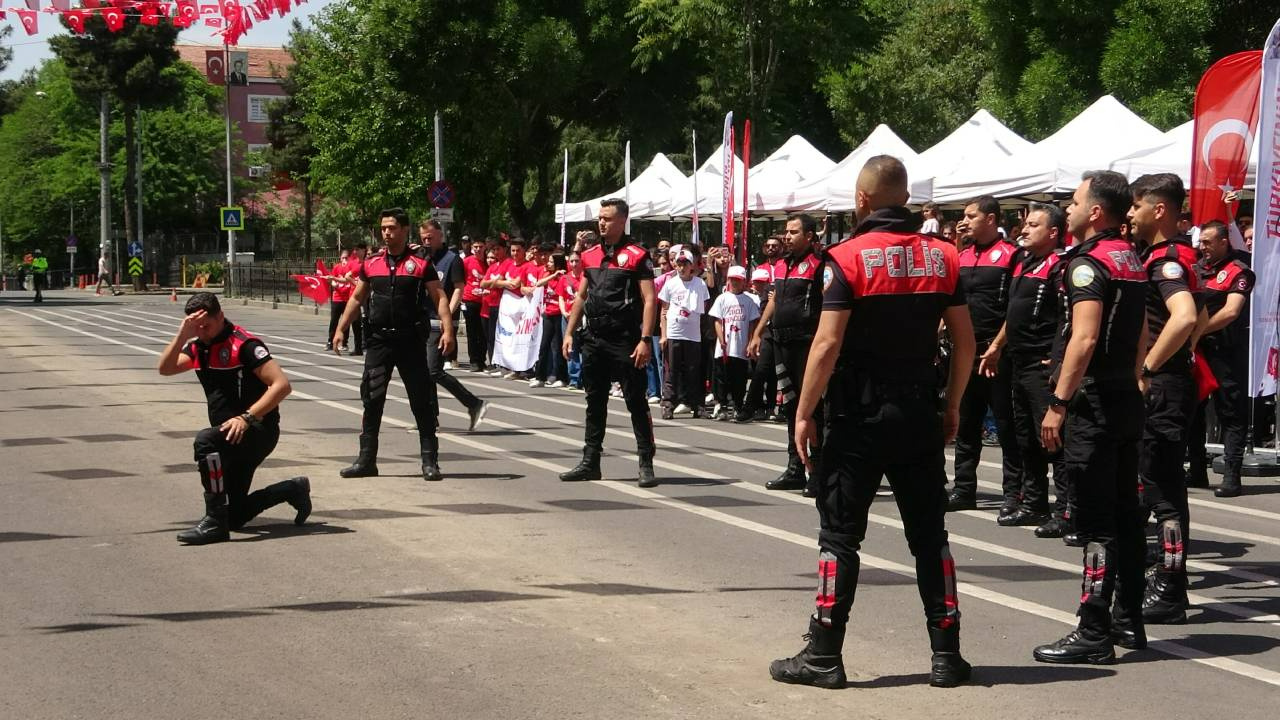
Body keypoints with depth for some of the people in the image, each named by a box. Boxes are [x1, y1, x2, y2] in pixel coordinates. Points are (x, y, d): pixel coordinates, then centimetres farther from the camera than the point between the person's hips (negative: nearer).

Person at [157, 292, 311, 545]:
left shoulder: (243, 344, -15)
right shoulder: (199, 346, 9)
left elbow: (282, 385, -22)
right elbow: (165, 368, -1)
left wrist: (246, 417, -29)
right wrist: (182, 335, -14)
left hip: (259, 431, -9)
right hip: (232, 437, 9)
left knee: (205, 441, -36)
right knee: (235, 516, 8)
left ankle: (215, 522, -28)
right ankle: (293, 489, 30)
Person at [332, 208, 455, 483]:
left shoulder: (421, 264, -1)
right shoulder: (371, 264, 9)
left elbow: (439, 297, -4)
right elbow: (357, 299, 17)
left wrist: (447, 329, -16)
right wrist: (340, 329, 11)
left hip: (411, 341, -3)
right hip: (379, 341, 3)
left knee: (422, 401, 0)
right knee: (372, 399, 3)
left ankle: (430, 461, 6)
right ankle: (366, 460, 10)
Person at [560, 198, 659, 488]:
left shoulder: (636, 256, -7)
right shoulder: (590, 255, 12)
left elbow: (649, 300, -11)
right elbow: (581, 296, 19)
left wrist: (645, 339, -19)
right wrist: (569, 333, 14)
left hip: (625, 341, -6)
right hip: (594, 340, 6)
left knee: (636, 403, -3)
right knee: (595, 402, 12)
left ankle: (646, 464, 1)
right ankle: (590, 462, 18)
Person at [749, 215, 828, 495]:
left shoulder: (818, 264, -8)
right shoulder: (783, 265, 17)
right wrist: (757, 335, 22)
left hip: (807, 343, -8)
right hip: (782, 343, 8)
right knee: (790, 406, 12)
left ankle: (819, 472, -3)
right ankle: (795, 470, 19)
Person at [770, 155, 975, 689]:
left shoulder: (849, 257, -10)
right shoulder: (943, 256, 3)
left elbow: (828, 345, -14)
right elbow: (965, 340, 5)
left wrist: (804, 413, -6)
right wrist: (952, 405, 16)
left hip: (860, 415, -4)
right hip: (920, 414, 4)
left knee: (840, 534, 3)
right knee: (930, 533, 9)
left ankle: (824, 655, 4)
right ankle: (946, 654, 11)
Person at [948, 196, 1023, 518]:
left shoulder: (1010, 255, -7)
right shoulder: (963, 256, 13)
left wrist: (997, 346, -16)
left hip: (997, 353, -7)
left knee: (1007, 425, -2)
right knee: (965, 422, 12)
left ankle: (1014, 493, 1)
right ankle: (964, 489, 20)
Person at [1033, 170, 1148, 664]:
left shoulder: (1088, 263, -14)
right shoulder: (1131, 262, 14)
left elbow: (1084, 339, -24)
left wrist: (1058, 404, -23)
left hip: (1092, 403, -9)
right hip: (1126, 399, 9)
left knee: (1096, 521, -8)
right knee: (1124, 512, 13)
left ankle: (1094, 633, -7)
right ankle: (1129, 619, 20)